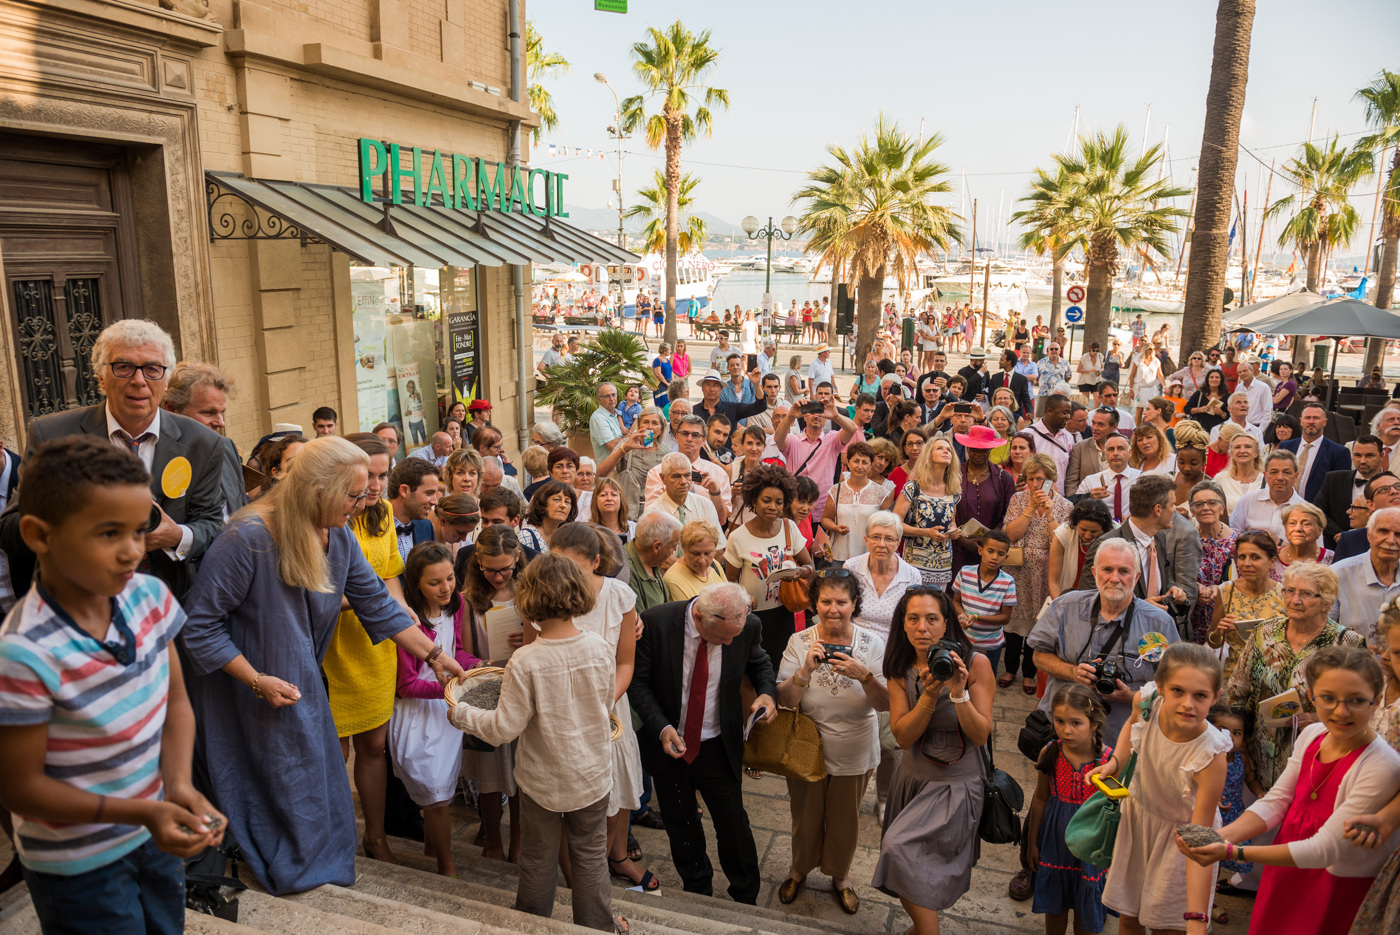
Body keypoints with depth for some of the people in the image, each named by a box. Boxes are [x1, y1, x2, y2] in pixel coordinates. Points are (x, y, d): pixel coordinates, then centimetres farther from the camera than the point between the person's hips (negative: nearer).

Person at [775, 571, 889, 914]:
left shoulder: (871, 644, -13)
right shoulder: (799, 642, -14)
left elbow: (886, 704, -15)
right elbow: (784, 700, -16)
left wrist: (864, 676, -33)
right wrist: (806, 670, -32)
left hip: (854, 754, 0)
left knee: (845, 821, 20)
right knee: (805, 817, 20)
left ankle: (840, 875, 47)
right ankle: (799, 869, 49)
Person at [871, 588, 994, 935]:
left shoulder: (975, 663, -13)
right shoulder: (901, 671, -4)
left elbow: (981, 735, -14)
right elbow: (902, 736, -10)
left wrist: (959, 693, -29)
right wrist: (929, 696, -23)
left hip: (957, 784, -4)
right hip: (913, 777, 4)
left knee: (901, 847, -20)